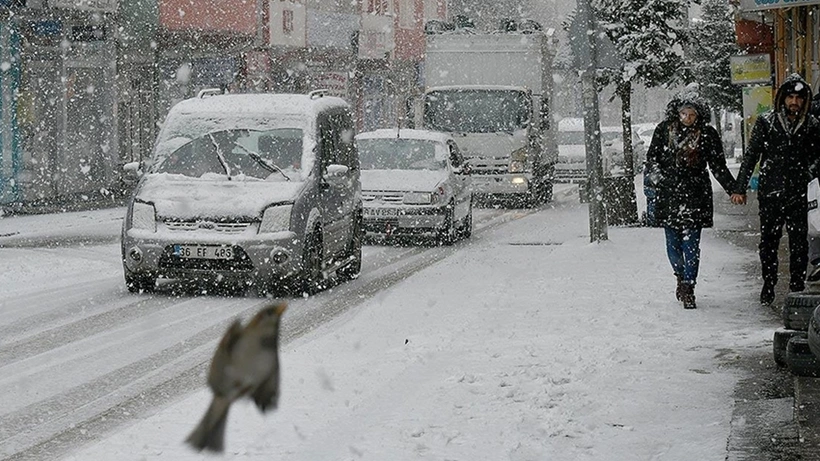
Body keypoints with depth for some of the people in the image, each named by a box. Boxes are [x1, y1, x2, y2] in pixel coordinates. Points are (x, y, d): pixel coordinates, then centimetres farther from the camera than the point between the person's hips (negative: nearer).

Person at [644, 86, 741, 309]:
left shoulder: (707, 135, 0)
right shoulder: (665, 130, 2)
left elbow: (718, 166, 4)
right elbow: (652, 156, 12)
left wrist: (734, 190, -3)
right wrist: (654, 173, -8)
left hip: (695, 195, -2)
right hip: (669, 194, 2)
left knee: (691, 244, -6)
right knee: (673, 243, 7)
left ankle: (688, 289, -1)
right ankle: (681, 277, 32)